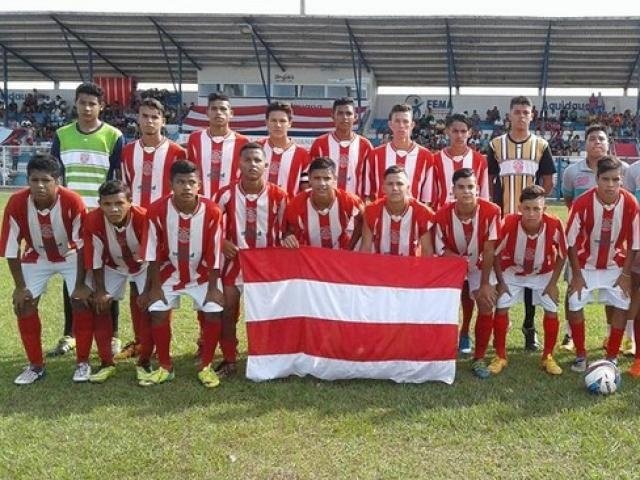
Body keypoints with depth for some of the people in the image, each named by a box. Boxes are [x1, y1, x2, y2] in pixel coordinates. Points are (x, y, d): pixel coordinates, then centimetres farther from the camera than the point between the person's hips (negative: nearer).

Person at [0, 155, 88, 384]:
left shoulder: (73, 202, -32)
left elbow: (82, 245, -23)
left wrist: (80, 284, -21)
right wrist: (20, 286, -14)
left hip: (70, 256, -2)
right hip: (36, 257, 2)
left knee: (81, 303, -14)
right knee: (23, 305, -6)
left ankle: (83, 362, 4)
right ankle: (35, 365, 11)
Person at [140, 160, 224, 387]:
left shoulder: (212, 211, -22)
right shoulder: (157, 210, -21)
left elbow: (214, 254, -15)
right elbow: (153, 252, -13)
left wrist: (212, 288, -13)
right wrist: (155, 286, -11)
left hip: (202, 274, 0)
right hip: (170, 274, 1)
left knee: (213, 313, -14)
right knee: (158, 312, -12)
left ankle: (205, 366, 5)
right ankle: (165, 367, 6)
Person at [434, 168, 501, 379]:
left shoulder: (491, 211, -28)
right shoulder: (442, 215, -26)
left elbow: (489, 249, -22)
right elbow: (441, 250, -14)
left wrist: (485, 283, -19)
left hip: (480, 265, 0)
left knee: (486, 305, -11)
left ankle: (479, 359, 4)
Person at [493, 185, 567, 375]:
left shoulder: (555, 225, -30)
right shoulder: (509, 223, -33)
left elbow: (561, 256, -11)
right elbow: (496, 254, -14)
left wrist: (553, 283, -10)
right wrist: (501, 282, -12)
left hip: (543, 274, 1)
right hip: (512, 272, -1)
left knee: (552, 310, -5)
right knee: (501, 307, -9)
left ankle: (548, 357, 14)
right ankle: (500, 356, 6)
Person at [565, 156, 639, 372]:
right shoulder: (582, 203, -25)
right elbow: (571, 242, -15)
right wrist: (576, 275, -12)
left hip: (615, 266, 1)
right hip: (585, 265, -1)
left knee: (621, 306, -4)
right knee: (575, 305, -7)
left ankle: (612, 357, 11)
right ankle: (580, 355, 10)